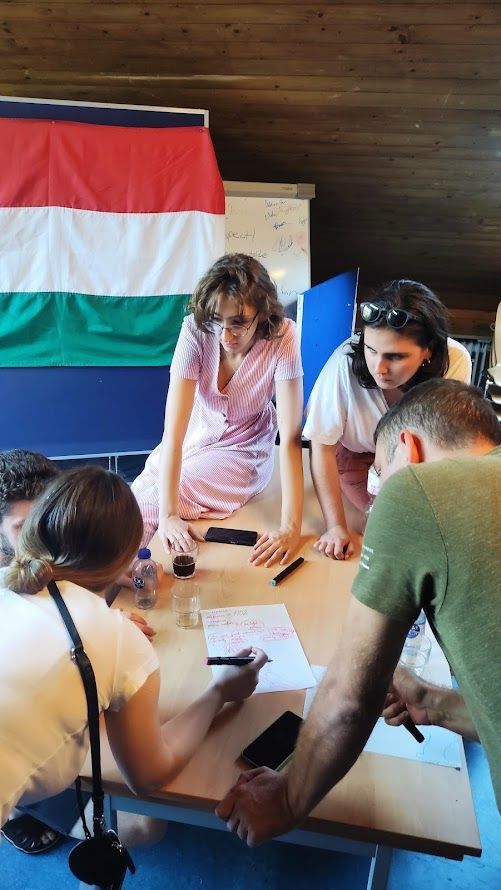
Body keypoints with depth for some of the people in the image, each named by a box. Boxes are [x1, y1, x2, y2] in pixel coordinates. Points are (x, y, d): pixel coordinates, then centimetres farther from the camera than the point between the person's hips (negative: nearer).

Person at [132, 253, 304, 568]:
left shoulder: (282, 338, -27)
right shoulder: (195, 330, -24)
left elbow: (291, 438, -28)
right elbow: (174, 430, -28)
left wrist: (291, 526, -35)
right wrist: (168, 515, -35)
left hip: (243, 451, -2)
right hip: (195, 437, 2)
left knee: (145, 508, -17)